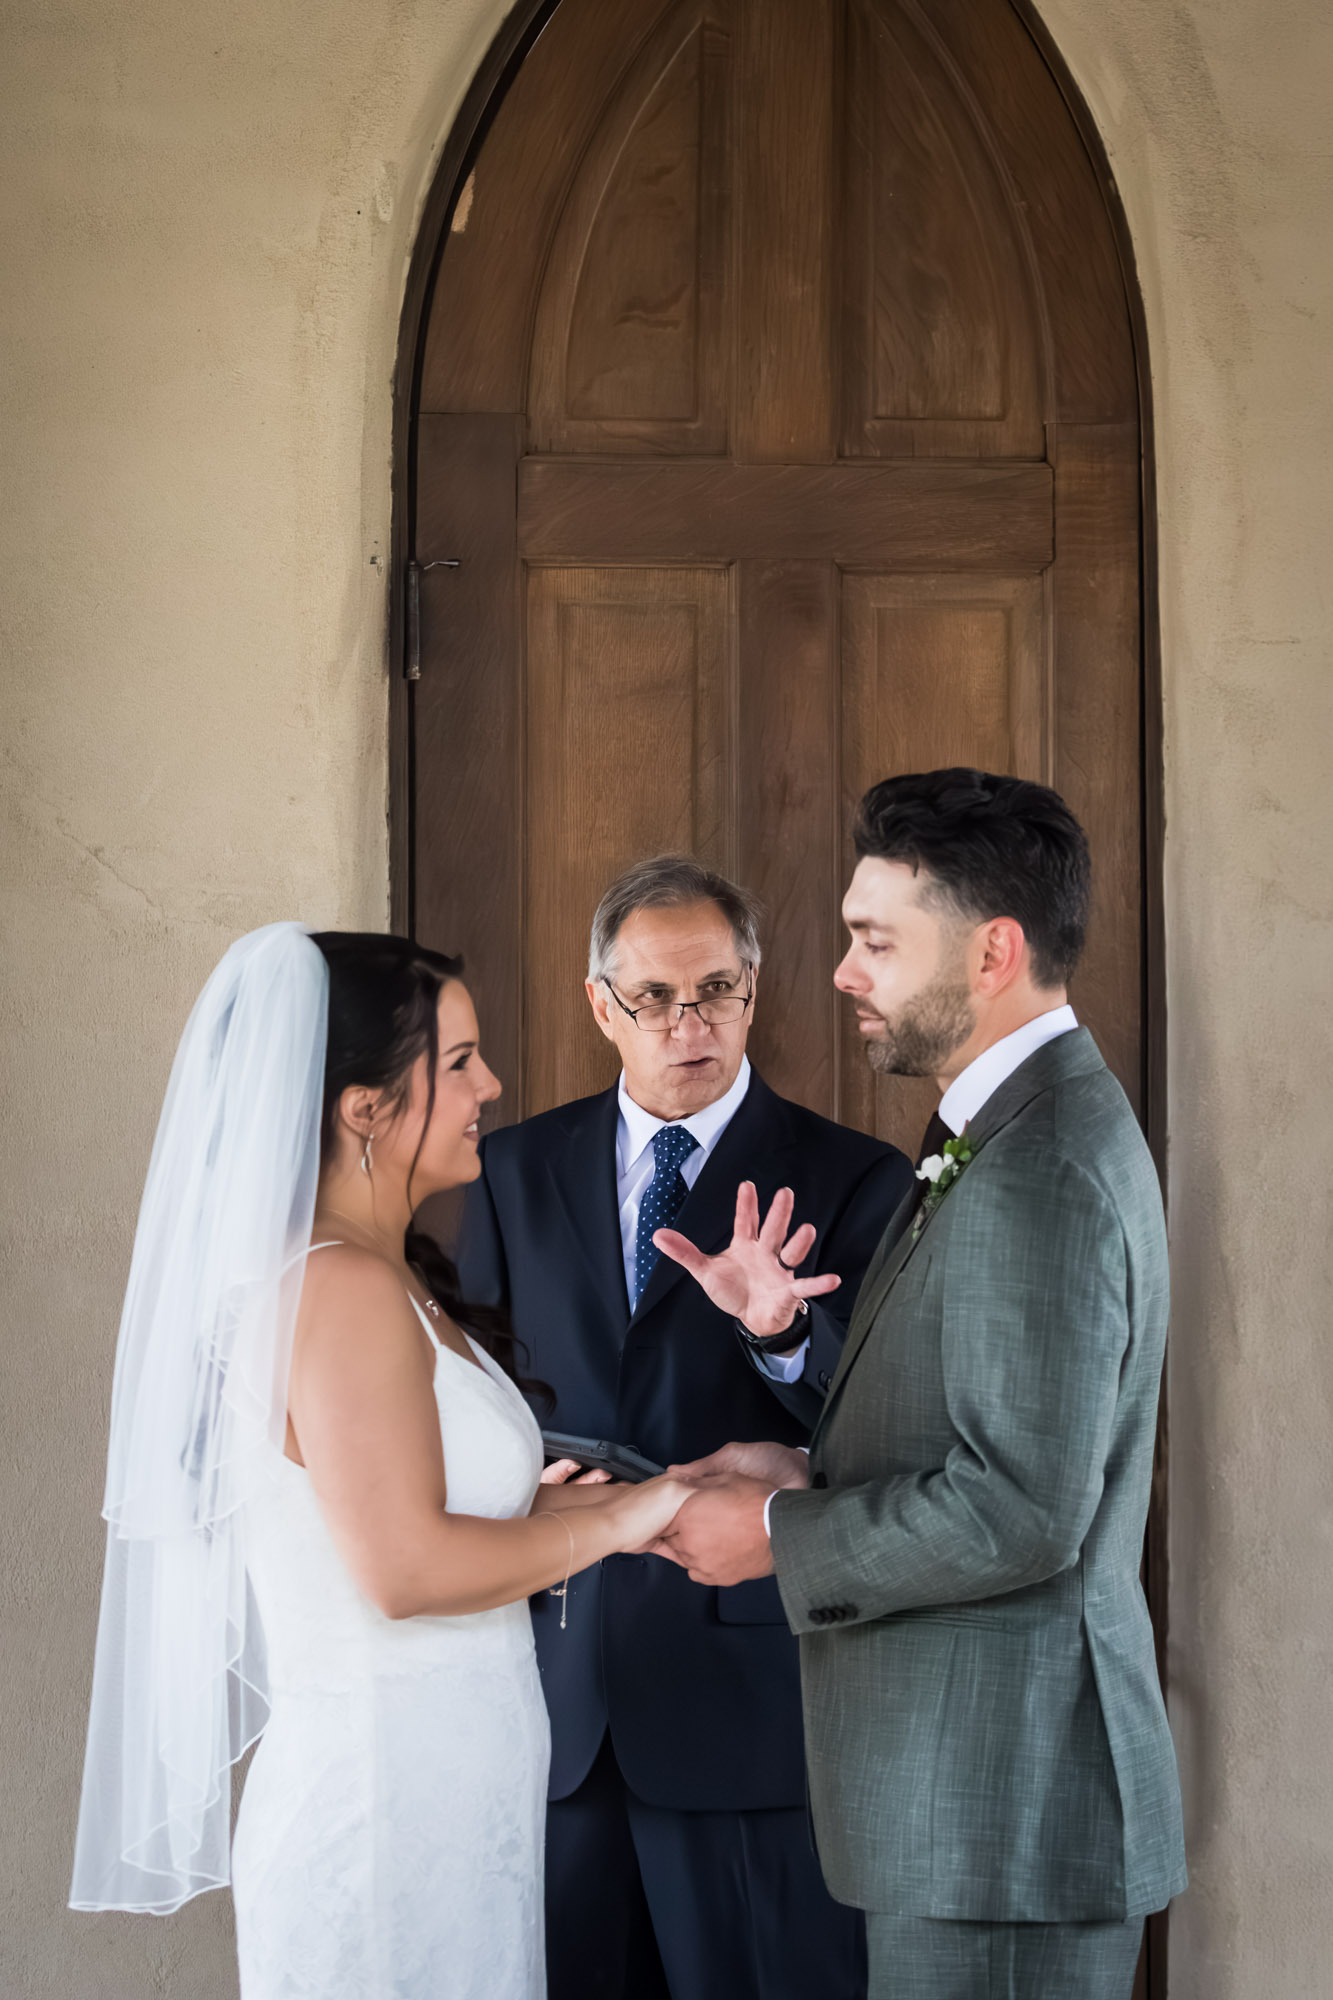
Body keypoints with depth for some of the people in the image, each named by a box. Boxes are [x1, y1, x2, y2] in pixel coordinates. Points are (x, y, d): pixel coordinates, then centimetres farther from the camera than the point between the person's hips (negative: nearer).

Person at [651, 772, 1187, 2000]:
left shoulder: (1040, 1175, -20)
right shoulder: (1028, 1131, 14)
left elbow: (1022, 1510, -24)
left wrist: (777, 1536, -13)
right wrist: (810, 1474, 7)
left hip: (1005, 1807, -10)